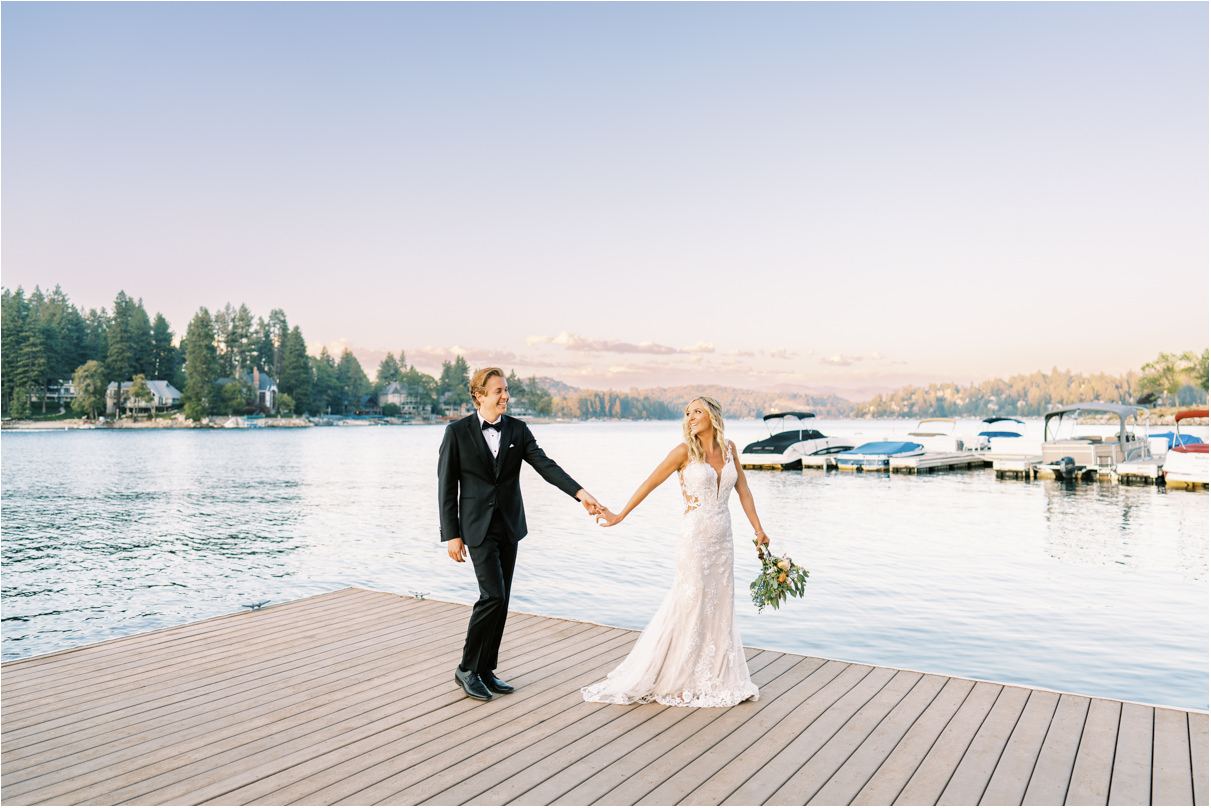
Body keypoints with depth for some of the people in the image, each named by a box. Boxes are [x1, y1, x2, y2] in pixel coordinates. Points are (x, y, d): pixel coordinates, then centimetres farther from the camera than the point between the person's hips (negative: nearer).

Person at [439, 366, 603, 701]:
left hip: (509, 526, 5)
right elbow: (446, 486, -5)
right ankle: (467, 669, 5)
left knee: (501, 602, 9)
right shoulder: (457, 432, -6)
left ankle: (485, 670, 22)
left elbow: (545, 465, -5)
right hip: (478, 528, -5)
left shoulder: (518, 430, 4)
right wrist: (451, 535, -9)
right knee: (493, 596, -13)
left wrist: (579, 491, -19)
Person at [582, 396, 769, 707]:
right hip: (695, 536, -5)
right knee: (689, 606, -1)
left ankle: (714, 677, 23)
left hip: (722, 538, 6)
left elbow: (743, 490, 10)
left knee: (719, 608, 11)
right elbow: (651, 483, -5)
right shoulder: (685, 451, -8)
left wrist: (758, 529, 4)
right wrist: (620, 515, -2)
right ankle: (676, 679, 12)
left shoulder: (728, 448, 6)